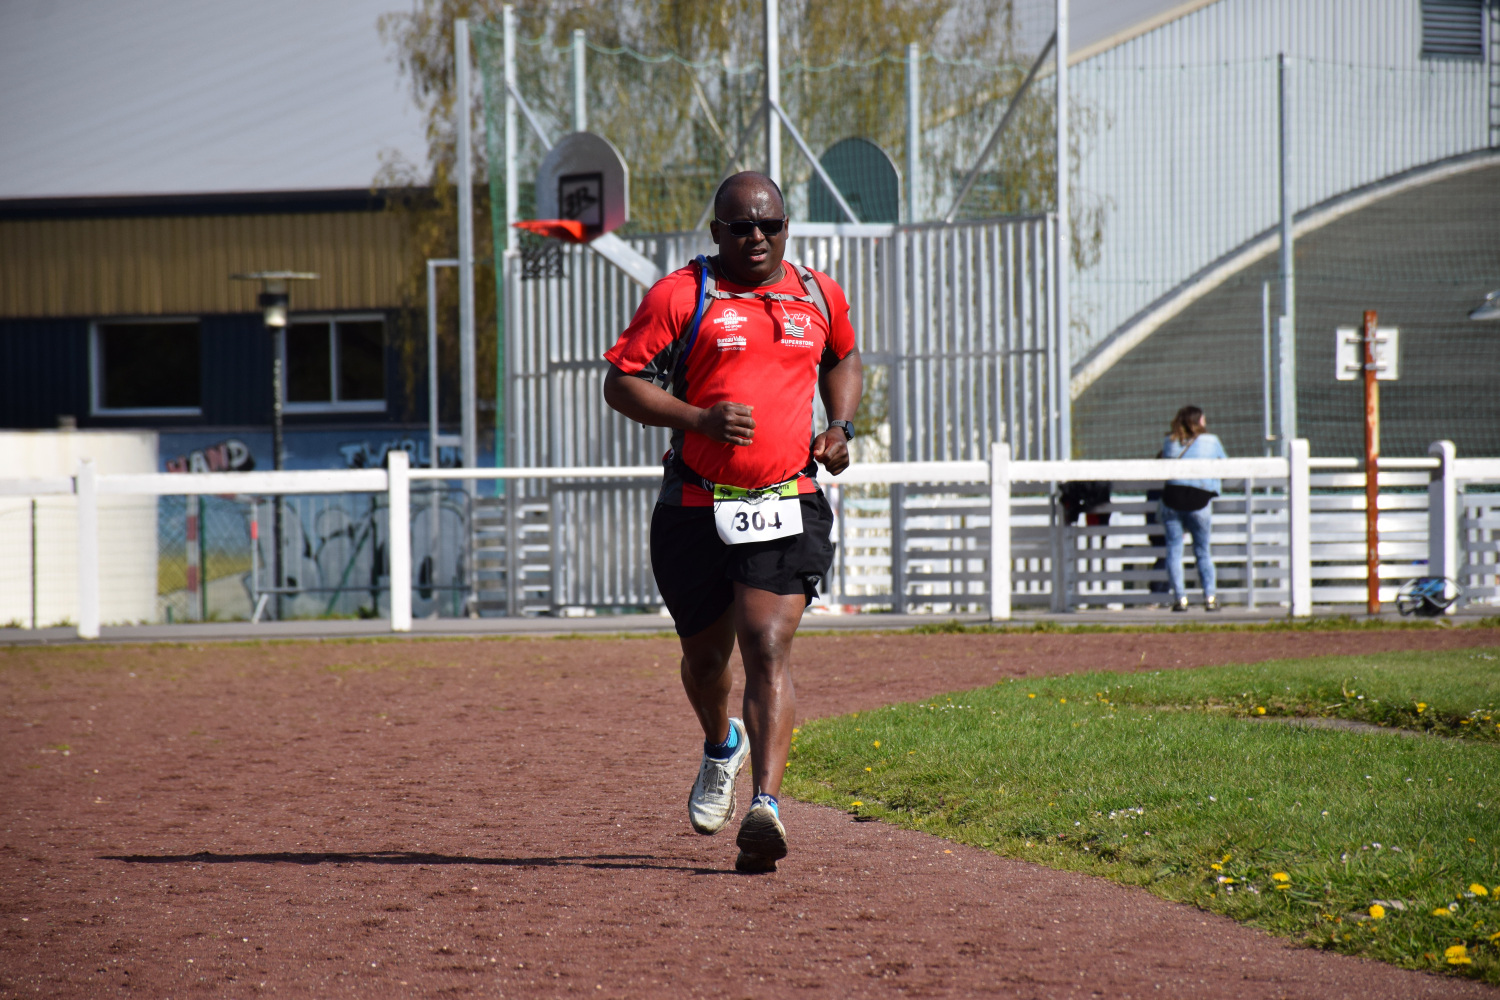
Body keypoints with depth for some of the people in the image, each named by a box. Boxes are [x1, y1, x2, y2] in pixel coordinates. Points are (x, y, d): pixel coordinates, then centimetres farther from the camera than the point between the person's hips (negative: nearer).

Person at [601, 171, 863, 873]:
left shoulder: (819, 296, 10)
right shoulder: (679, 296, -3)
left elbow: (844, 359, 30)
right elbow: (621, 383, -5)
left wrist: (839, 426, 11)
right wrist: (701, 419, -18)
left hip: (786, 506, 0)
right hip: (696, 510, 0)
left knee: (768, 648, -16)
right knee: (706, 653, 16)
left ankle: (765, 806, -25)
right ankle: (722, 747, 49)